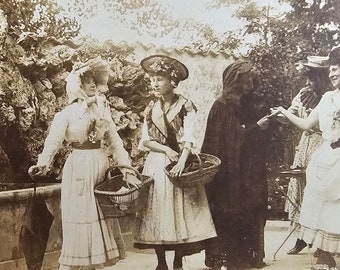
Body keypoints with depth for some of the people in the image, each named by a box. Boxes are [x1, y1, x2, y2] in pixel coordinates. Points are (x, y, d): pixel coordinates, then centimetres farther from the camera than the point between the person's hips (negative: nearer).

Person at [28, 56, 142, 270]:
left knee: (101, 221, 9)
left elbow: (115, 142, 9)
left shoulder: (102, 110, 10)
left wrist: (127, 171, 0)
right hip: (78, 170, -5)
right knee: (80, 222, -2)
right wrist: (43, 164, -32)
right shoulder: (66, 114, -4)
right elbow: (53, 142, -14)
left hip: (101, 169, 5)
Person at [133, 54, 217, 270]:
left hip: (180, 161, -3)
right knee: (157, 211, 1)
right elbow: (145, 140, 4)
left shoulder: (185, 106, -4)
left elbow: (189, 137, -16)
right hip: (156, 165, 4)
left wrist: (182, 160, -31)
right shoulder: (151, 108, 9)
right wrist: (166, 149, -13)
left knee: (181, 211, -4)